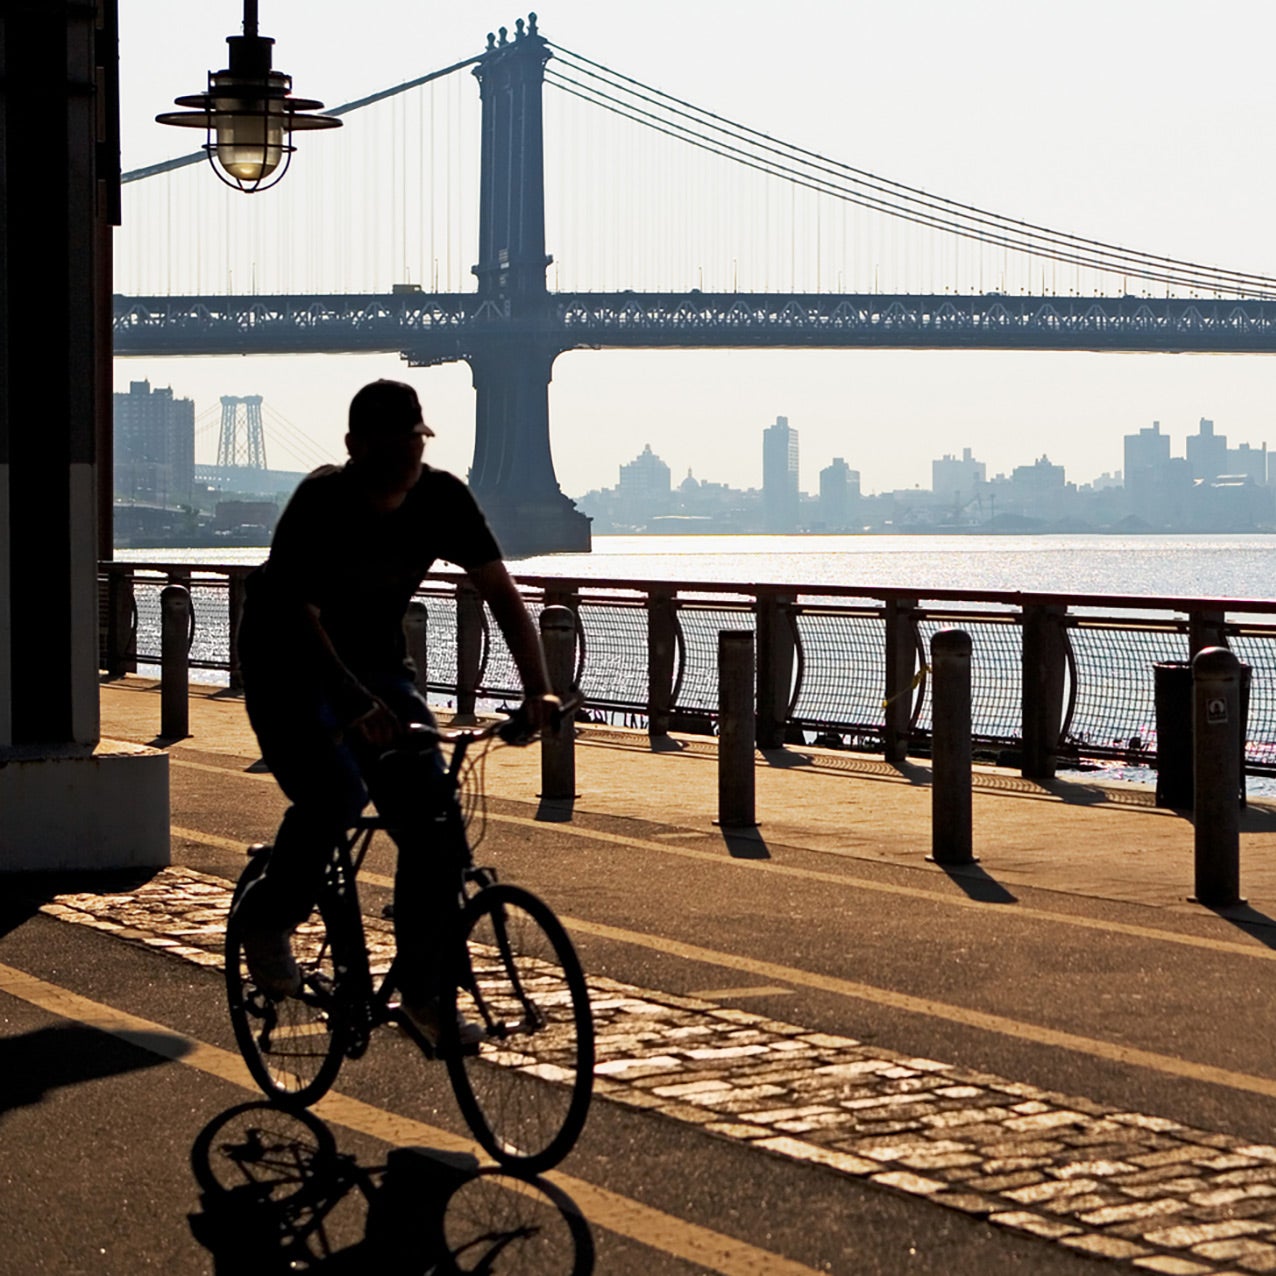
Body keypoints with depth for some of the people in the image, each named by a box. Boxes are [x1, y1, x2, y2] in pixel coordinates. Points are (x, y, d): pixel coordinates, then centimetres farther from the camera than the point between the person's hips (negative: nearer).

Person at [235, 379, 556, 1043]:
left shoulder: (443, 498, -11)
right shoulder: (321, 501, -24)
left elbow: (502, 595, -9)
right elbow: (300, 613, -31)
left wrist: (537, 689, -23)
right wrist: (355, 702, -44)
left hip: (377, 663, 5)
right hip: (289, 664, -5)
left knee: (433, 816, -10)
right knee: (336, 791, -30)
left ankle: (424, 989, 1)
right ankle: (267, 919, -3)